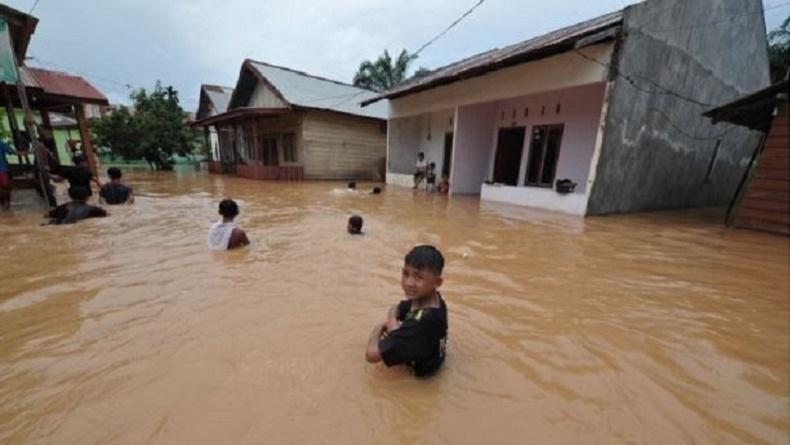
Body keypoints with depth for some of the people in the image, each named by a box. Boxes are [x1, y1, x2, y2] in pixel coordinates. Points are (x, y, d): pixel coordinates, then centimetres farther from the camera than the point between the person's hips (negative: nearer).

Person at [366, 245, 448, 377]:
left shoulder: (421, 323, -40)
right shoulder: (433, 298, -17)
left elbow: (371, 354, -37)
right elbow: (395, 309, 0)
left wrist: (379, 329, -19)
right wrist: (393, 322, -22)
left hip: (421, 368, -7)